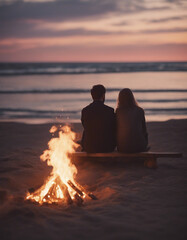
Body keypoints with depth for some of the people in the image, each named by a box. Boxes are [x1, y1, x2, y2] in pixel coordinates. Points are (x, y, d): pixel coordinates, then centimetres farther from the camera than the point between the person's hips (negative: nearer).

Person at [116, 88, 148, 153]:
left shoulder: (117, 112, -2)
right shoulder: (140, 111, -2)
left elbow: (116, 130, 3)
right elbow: (144, 130, 2)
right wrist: (145, 145, 17)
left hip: (122, 148, 1)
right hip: (139, 146, -1)